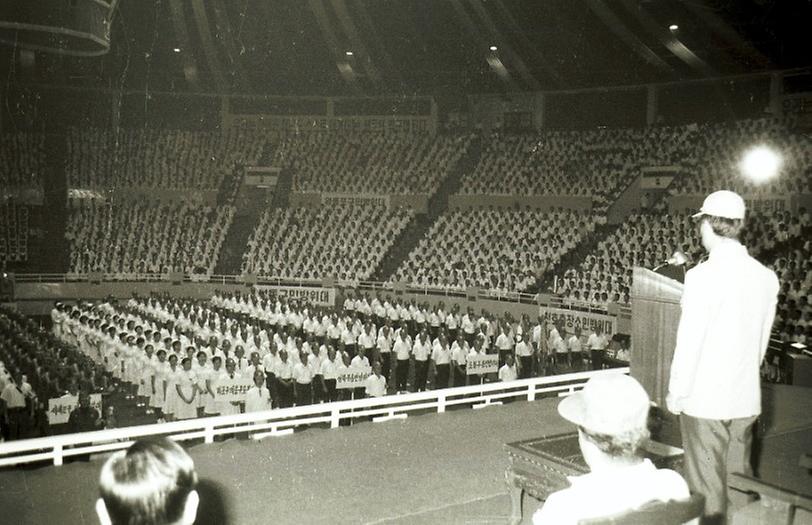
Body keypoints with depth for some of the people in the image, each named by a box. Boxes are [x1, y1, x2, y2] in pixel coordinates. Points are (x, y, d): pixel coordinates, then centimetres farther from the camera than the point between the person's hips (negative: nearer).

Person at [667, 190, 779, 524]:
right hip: (746, 399, 5)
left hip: (703, 398, -5)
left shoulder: (703, 275, -18)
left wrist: (675, 393, -4)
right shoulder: (767, 277, -1)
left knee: (707, 487, 8)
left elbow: (688, 341, -15)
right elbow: (762, 341, 7)